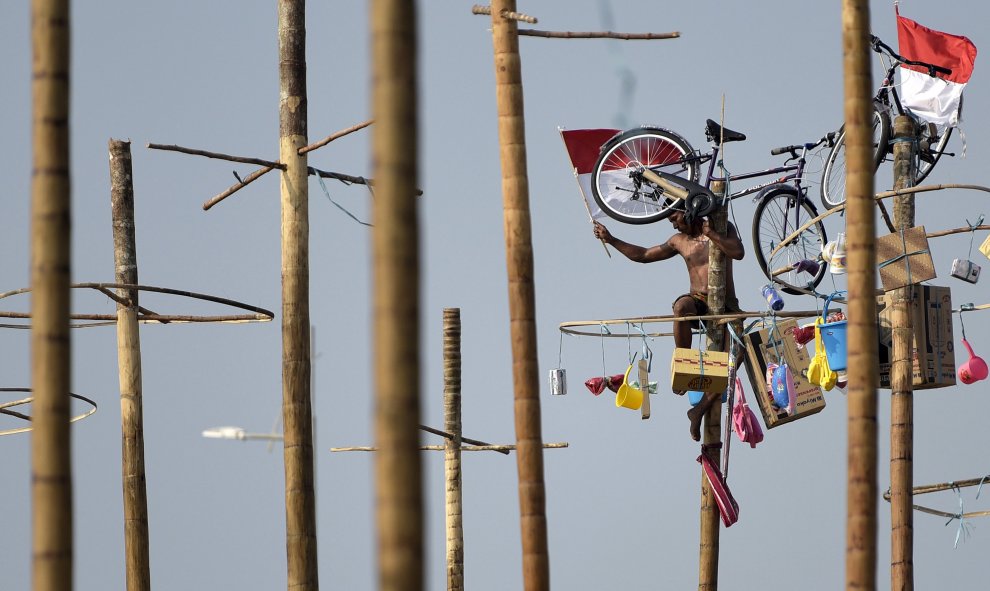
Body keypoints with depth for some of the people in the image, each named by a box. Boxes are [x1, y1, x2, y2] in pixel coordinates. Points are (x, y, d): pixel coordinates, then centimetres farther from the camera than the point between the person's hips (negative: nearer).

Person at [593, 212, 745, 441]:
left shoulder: (723, 229, 5)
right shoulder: (680, 241, 15)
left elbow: (739, 252, -14)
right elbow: (644, 255, 25)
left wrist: (711, 234, -17)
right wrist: (611, 240, 24)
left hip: (725, 305, -2)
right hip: (697, 303, 2)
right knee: (681, 306, -38)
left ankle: (700, 409, -10)